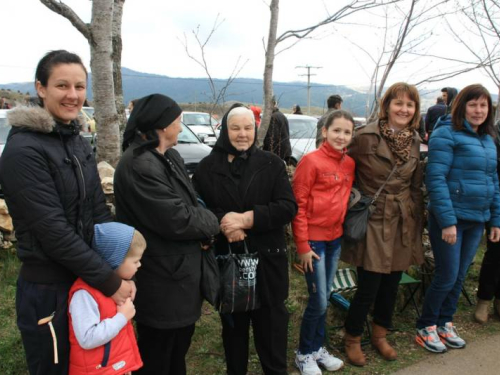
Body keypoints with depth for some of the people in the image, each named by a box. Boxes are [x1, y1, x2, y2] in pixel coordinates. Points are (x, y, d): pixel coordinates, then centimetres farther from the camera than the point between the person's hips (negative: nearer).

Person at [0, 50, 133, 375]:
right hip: (48, 291, -7)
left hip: (88, 282, 7)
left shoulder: (79, 143, 5)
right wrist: (110, 282, -19)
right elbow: (54, 231, -23)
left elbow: (99, 214, 5)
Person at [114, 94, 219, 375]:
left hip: (181, 269, 10)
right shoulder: (139, 165, -26)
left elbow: (191, 202, 10)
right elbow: (176, 219, -28)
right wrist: (213, 224, -10)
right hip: (161, 280, -10)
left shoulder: (170, 156, 8)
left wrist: (202, 232, -10)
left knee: (179, 346, 26)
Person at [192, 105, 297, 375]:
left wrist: (248, 219, -18)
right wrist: (222, 222, -21)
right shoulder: (207, 167, 2)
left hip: (267, 258, 0)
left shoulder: (272, 164, 2)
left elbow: (288, 208, -7)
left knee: (271, 322, 10)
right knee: (233, 323, 14)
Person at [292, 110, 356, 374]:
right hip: (314, 239, -6)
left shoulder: (350, 164, 6)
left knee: (324, 298, 15)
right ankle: (304, 353, 19)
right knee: (319, 301, -1)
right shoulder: (311, 161, -13)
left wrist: (344, 230, 7)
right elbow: (298, 205, -14)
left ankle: (318, 348, 32)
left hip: (335, 238, 6)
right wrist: (302, 246, -15)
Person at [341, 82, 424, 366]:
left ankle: (380, 335, 36)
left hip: (403, 223, 5)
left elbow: (416, 186, 12)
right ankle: (352, 340, 23)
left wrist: (417, 223, 12)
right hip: (373, 222, -5)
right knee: (369, 287, -1)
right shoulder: (366, 136, -13)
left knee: (392, 284, 14)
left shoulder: (415, 141, 6)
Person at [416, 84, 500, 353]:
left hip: (476, 220, 7)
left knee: (459, 276, 14)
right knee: (447, 276, -1)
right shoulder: (446, 134, -11)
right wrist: (447, 221, -21)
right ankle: (425, 328, 18)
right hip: (449, 219, -7)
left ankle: (445, 324, 30)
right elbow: (435, 179, -17)